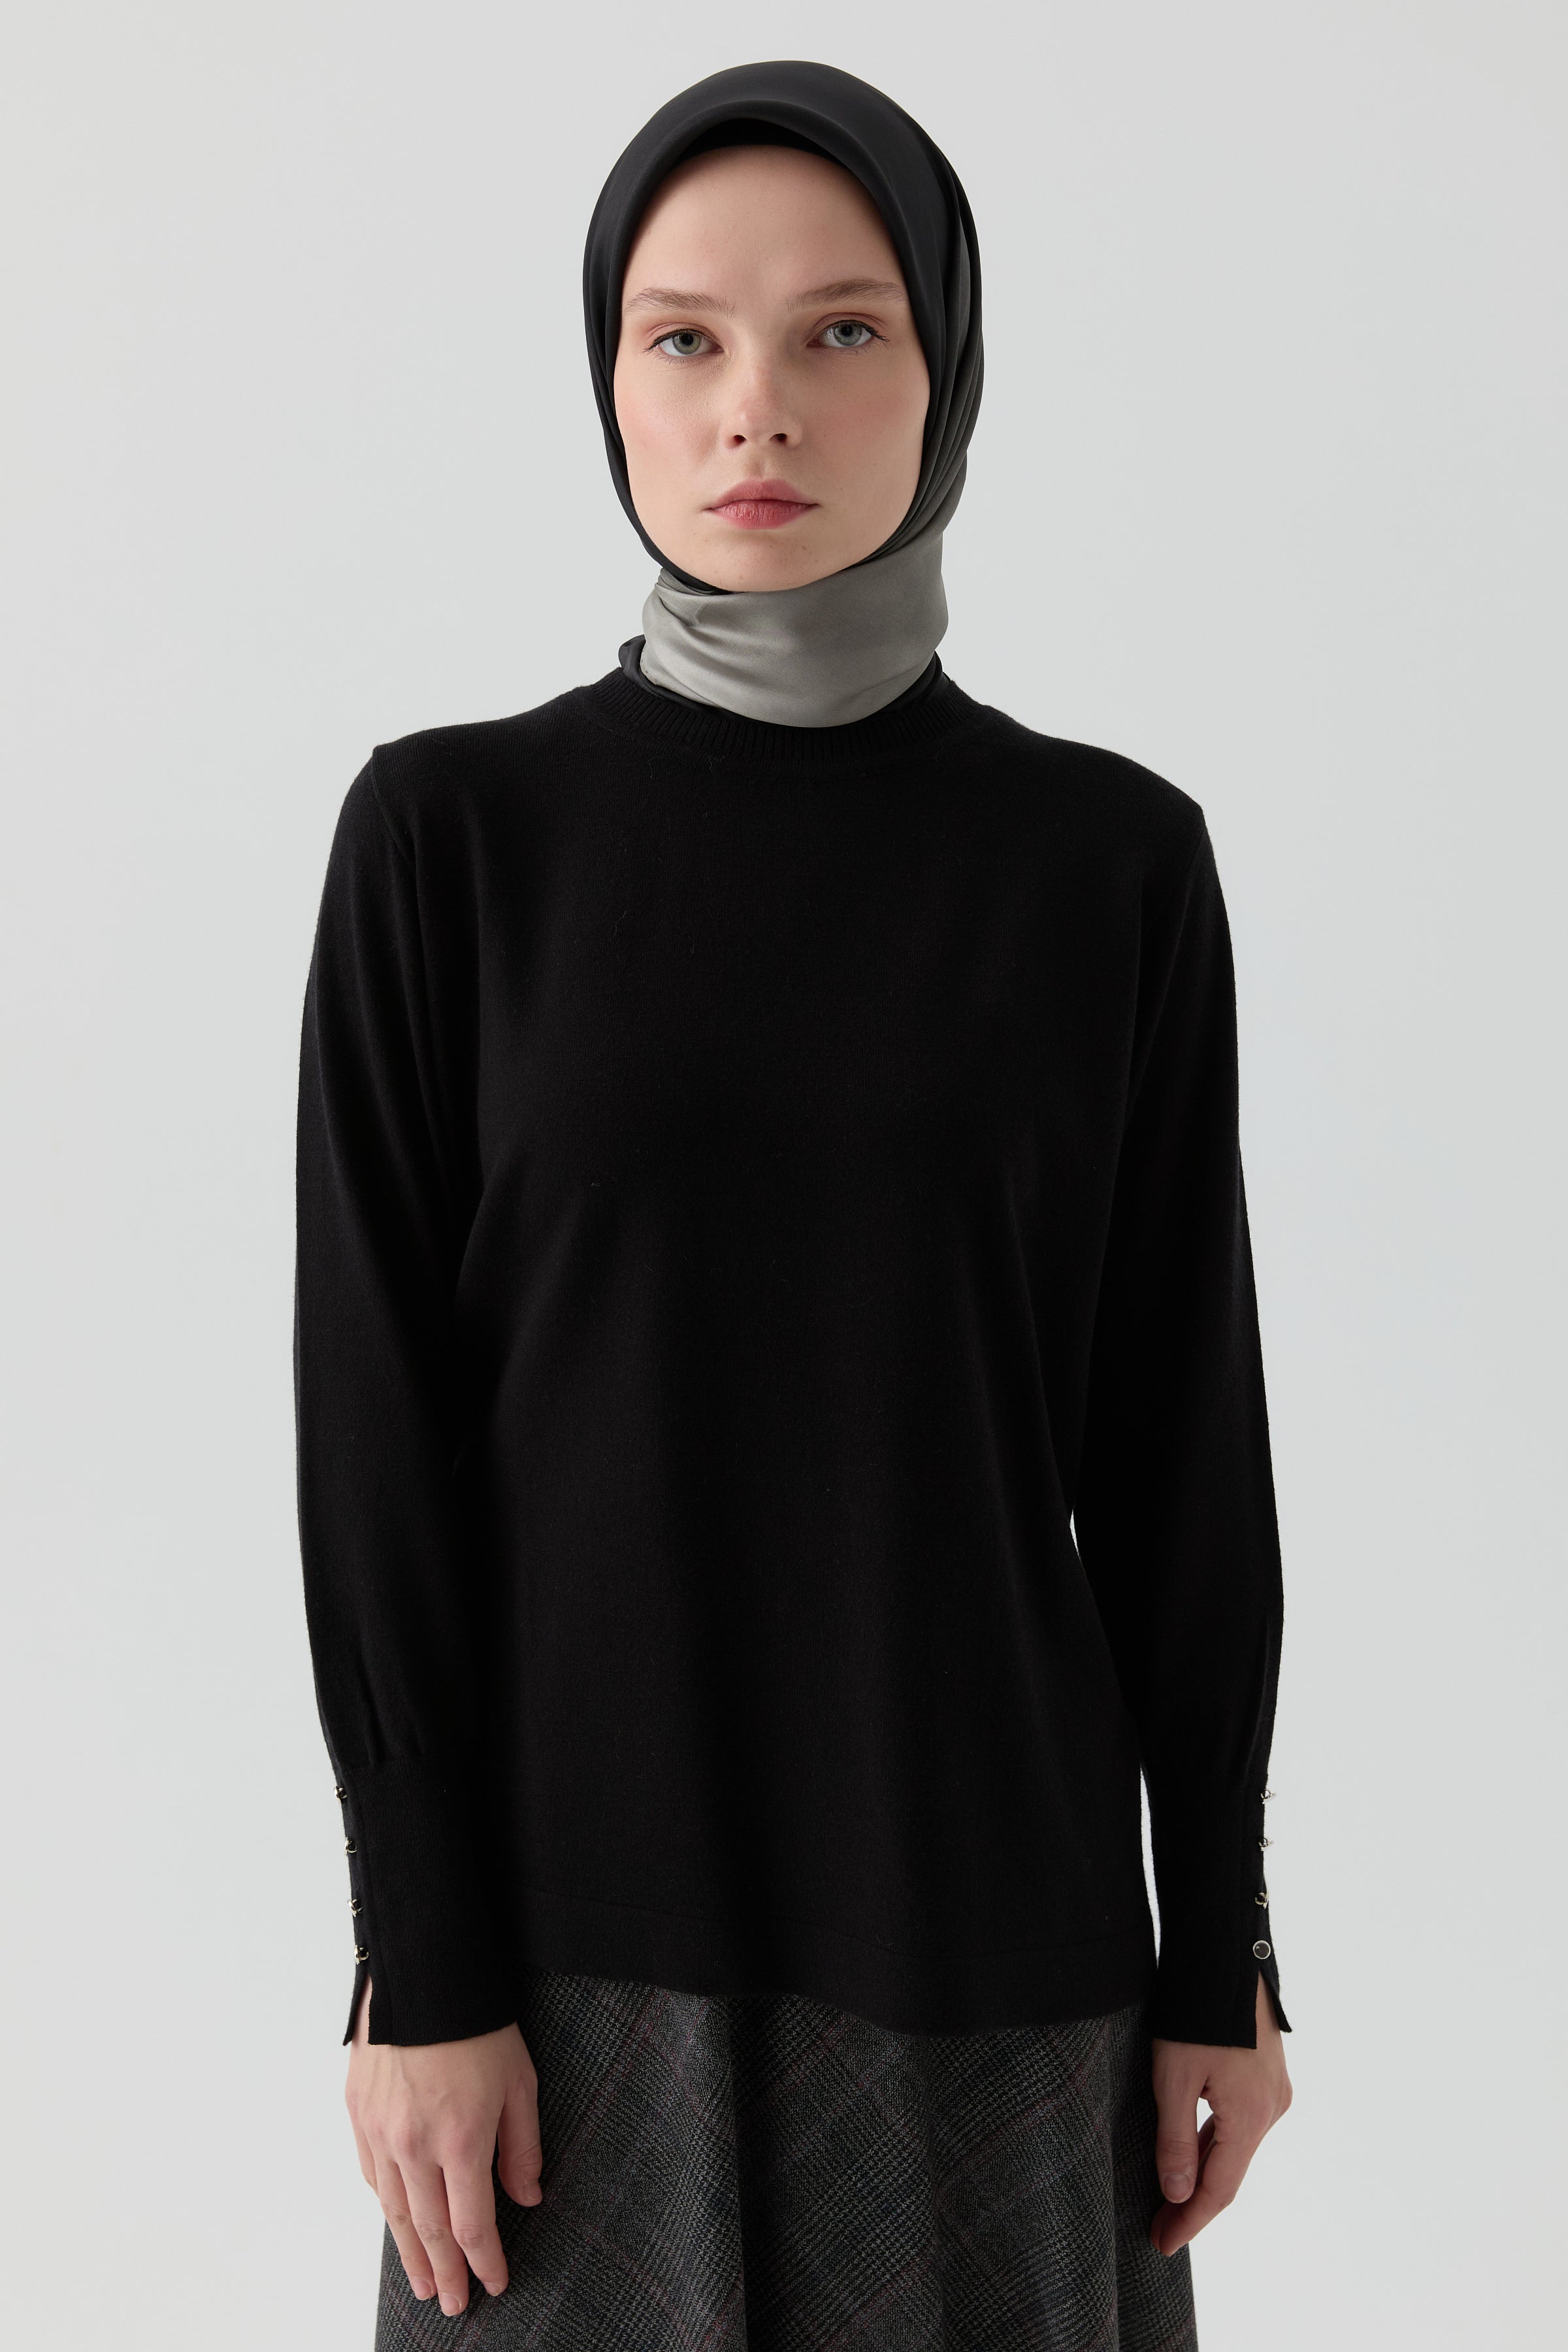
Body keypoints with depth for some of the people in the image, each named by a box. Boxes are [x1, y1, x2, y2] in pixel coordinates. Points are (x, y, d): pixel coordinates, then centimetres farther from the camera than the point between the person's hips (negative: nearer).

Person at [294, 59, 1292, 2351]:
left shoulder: (1114, 857, -1)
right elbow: (380, 1424, -6)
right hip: (578, 1883, -1)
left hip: (993, 1888, 1)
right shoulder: (450, 832, -4)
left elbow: (1179, 1432, 1)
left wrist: (1224, 1948, 2)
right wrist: (417, 1956, -8)